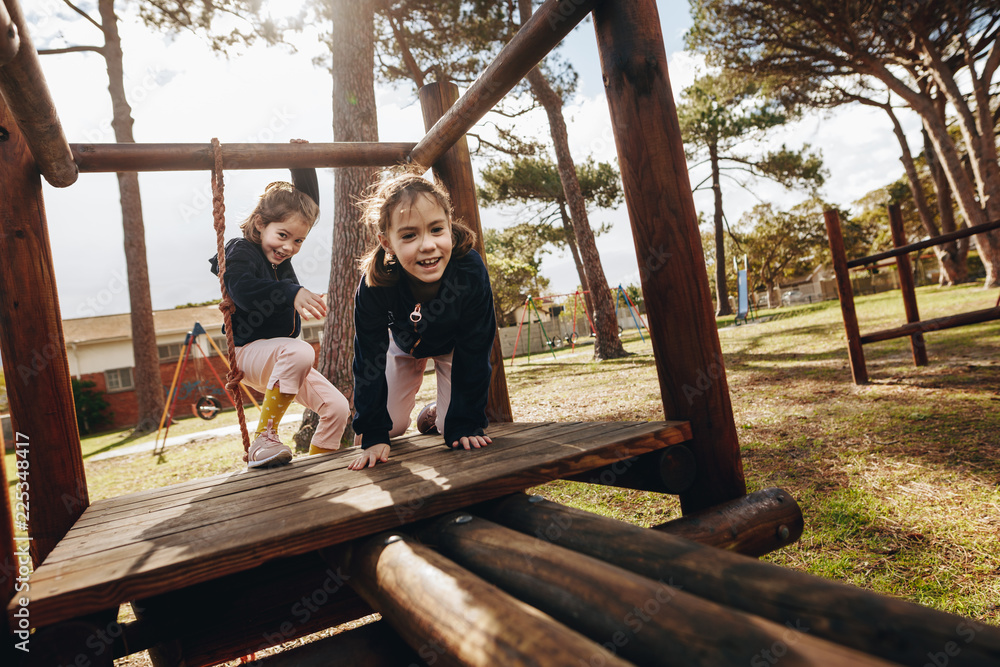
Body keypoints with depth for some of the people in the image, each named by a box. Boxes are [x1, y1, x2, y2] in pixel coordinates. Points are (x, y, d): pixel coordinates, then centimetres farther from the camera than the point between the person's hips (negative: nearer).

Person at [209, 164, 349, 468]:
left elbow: (309, 202, 17)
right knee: (300, 352, -40)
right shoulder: (241, 252, -11)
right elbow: (243, 289, -35)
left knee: (338, 408, -4)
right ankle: (263, 440, -29)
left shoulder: (282, 252, 9)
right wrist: (292, 293, -46)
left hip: (286, 358, 8)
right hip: (249, 351, -8)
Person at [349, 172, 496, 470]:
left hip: (452, 345, 0)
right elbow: (369, 361, -27)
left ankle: (437, 416, 28)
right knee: (392, 426, 0)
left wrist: (466, 425, -26)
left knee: (454, 425, -6)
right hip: (403, 343, 1)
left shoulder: (471, 272, -41)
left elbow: (473, 357, -30)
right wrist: (373, 435, -27)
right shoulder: (374, 284, -38)